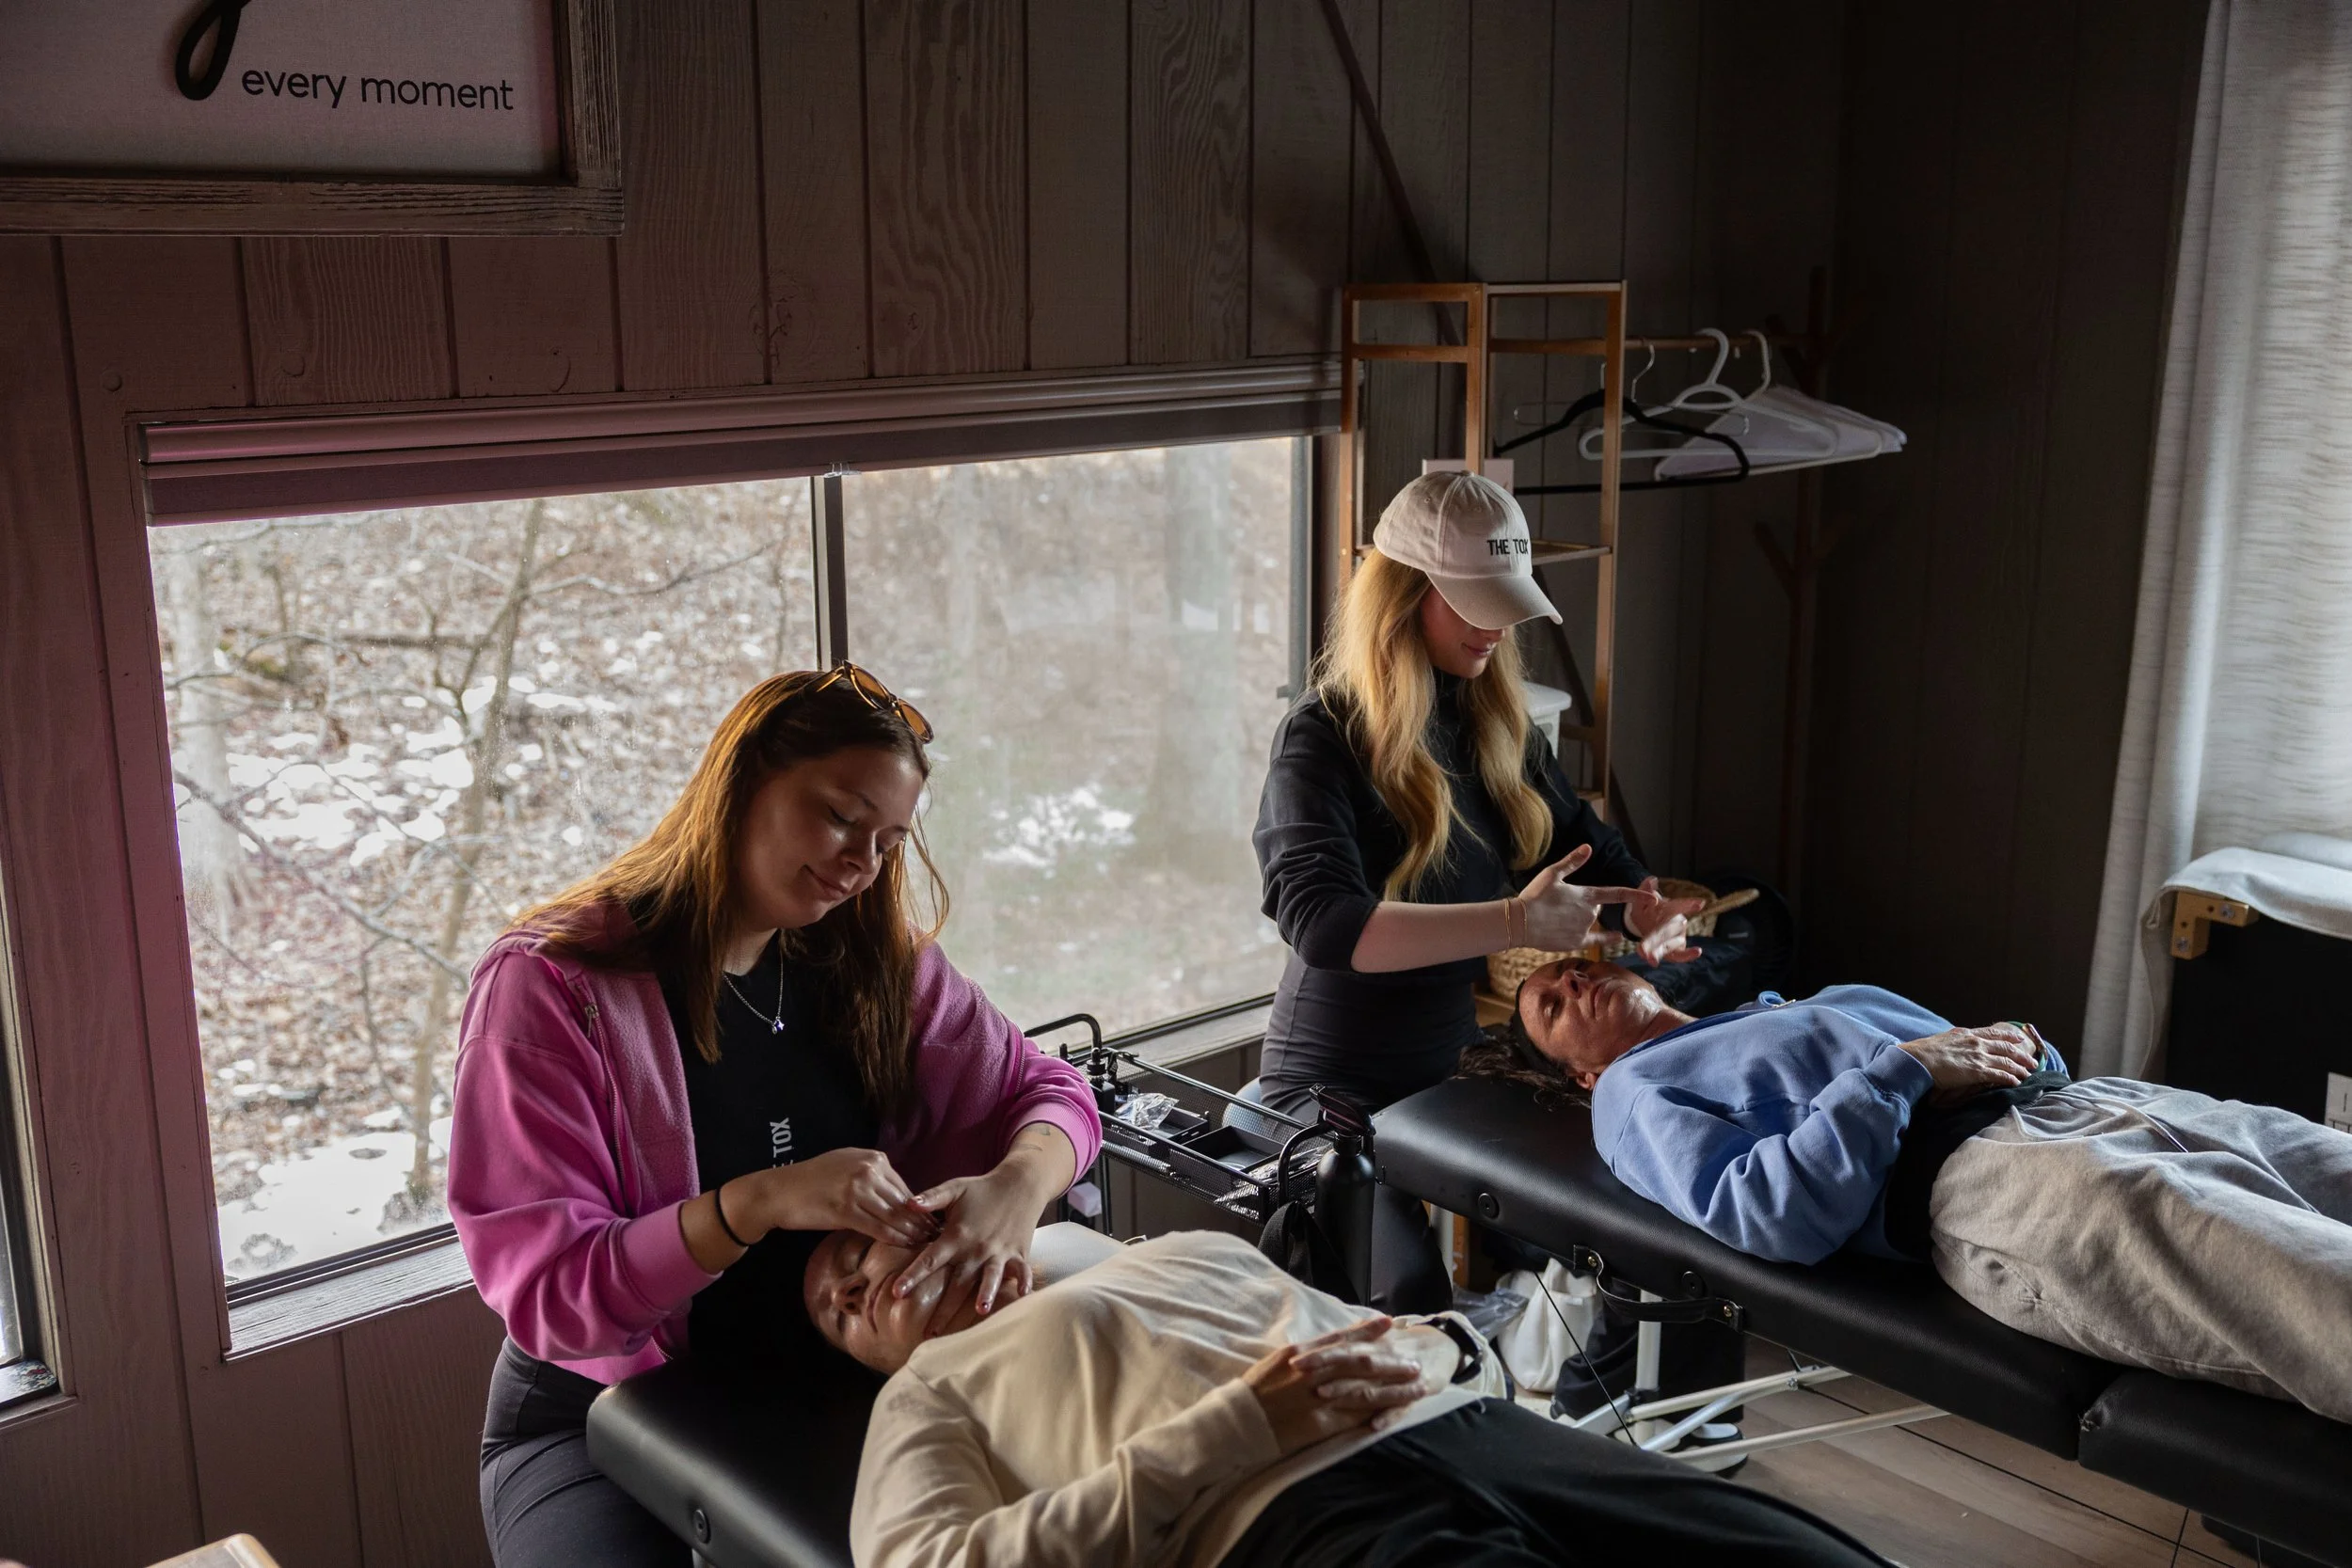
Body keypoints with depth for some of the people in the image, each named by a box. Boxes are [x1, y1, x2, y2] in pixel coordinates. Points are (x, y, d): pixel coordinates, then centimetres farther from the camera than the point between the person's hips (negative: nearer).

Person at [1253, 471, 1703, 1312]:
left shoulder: (1497, 721, 9)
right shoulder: (1325, 736, -12)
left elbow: (1589, 847, 17)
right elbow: (1323, 921, -27)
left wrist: (1646, 910, -7)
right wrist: (1515, 922, -34)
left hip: (1471, 1064, 6)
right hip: (1345, 1088, -6)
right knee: (1410, 1307, -25)